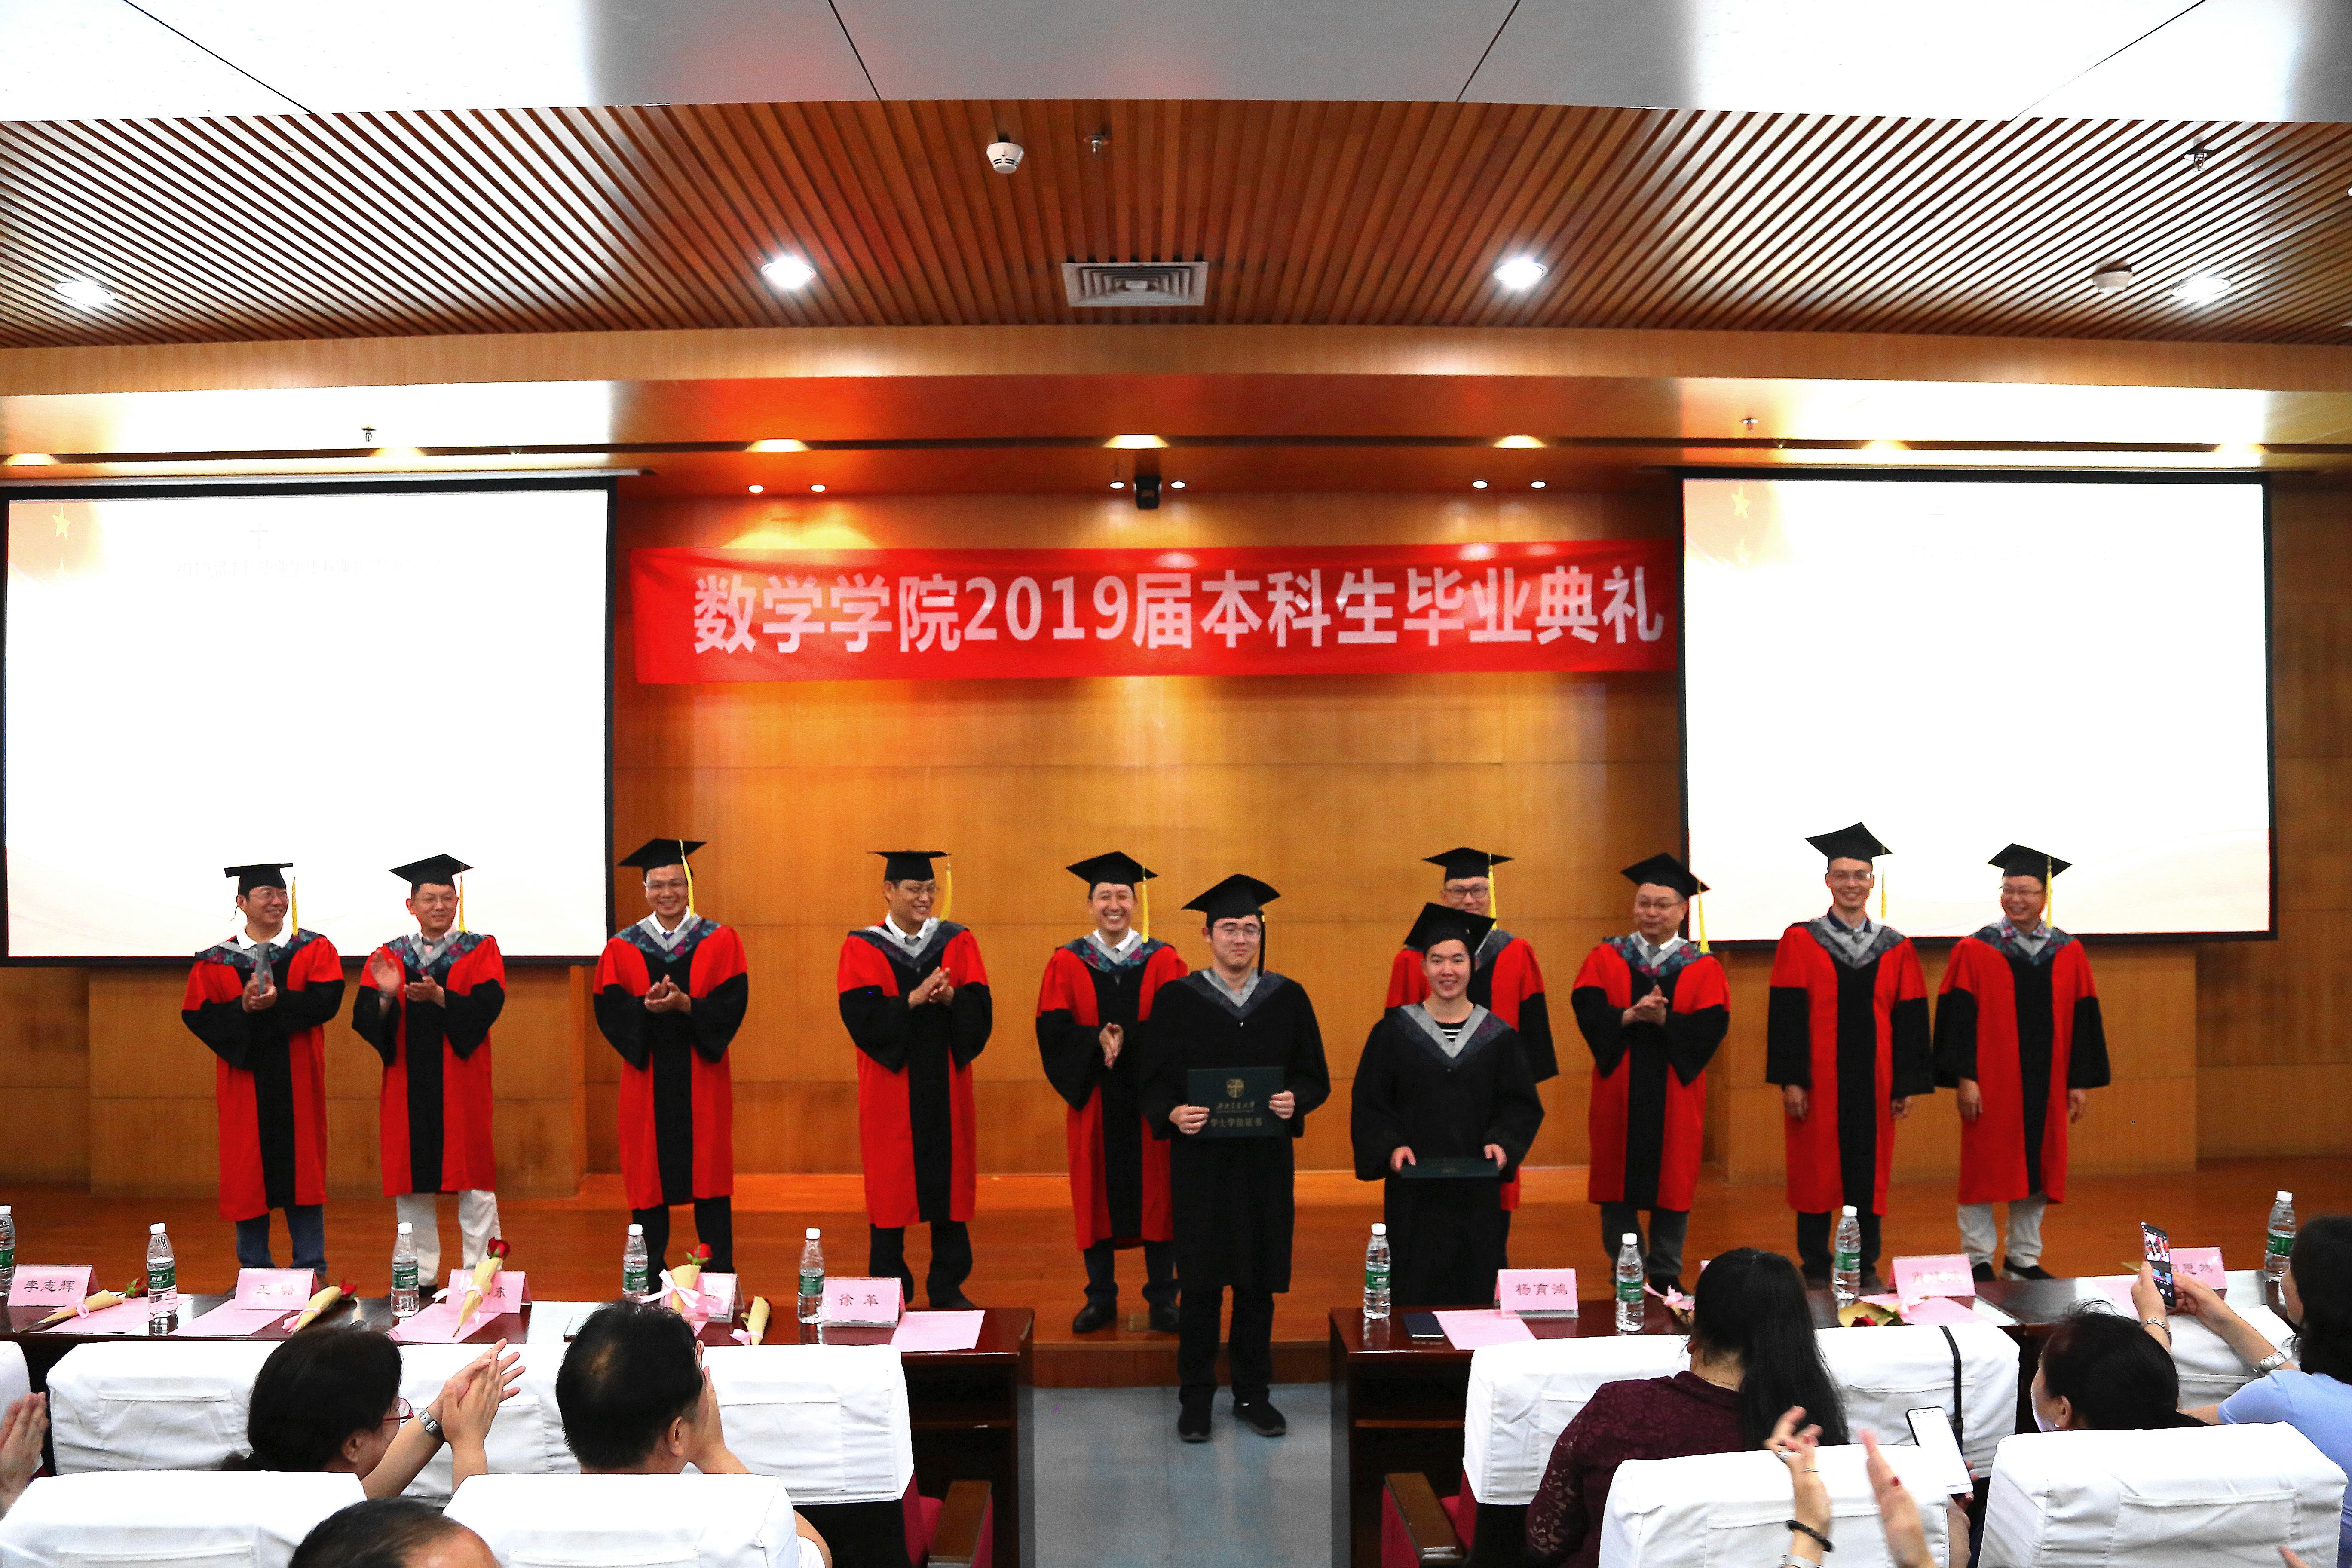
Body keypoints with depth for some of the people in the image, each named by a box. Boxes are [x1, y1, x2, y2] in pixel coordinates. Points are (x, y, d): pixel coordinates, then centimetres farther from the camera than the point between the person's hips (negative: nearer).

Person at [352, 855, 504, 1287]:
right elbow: (363, 1018, -1)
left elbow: (488, 1005, -10)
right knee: (412, 1180, 5)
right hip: (408, 1085, 2)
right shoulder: (389, 956, 9)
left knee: (472, 1176, -2)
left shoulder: (480, 950, 4)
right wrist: (385, 996, -20)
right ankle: (420, 1279, 15)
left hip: (461, 1082, -2)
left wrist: (439, 996, -23)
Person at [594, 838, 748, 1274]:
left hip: (702, 1080, -1)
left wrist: (684, 1004, -21)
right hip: (646, 1079, 1)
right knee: (648, 1182, 3)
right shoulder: (622, 948, 7)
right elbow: (609, 1010, -2)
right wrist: (648, 1005, -21)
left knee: (710, 1180, 1)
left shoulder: (720, 942, 4)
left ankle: (720, 1282, 10)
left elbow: (731, 1006, -6)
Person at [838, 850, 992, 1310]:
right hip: (890, 1087, -2)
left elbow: (981, 1010, -2)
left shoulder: (957, 942, 5)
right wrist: (913, 1000, -23)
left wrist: (950, 997, -21)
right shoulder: (863, 948, 0)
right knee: (890, 1184, 2)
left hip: (945, 1085, 2)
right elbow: (861, 1017, -12)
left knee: (949, 1181, 5)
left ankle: (948, 1287, 17)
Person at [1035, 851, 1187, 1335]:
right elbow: (1053, 1028, -5)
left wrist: (1128, 1041, -20)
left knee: (1155, 1193, 3)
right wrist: (1098, 1041, -21)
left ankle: (1162, 1299, 15)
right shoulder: (1067, 963, 4)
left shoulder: (1164, 961, 3)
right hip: (1092, 1097, 0)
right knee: (1096, 1195, 5)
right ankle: (1101, 1298, 19)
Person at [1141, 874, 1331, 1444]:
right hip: (1200, 1157, -2)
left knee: (1259, 1280, 8)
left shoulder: (1288, 999, 5)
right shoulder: (1176, 1000, 0)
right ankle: (1195, 1398, 16)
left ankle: (1252, 1394, 22)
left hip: (1266, 1160, 2)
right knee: (1201, 1281, 3)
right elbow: (1154, 1080, -1)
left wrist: (1295, 1100, -16)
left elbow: (1316, 1076, 5)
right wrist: (1174, 1113, -21)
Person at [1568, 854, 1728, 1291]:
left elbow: (1711, 1027, -10)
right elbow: (1587, 1010, -9)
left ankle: (1665, 1275, 18)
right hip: (1617, 1088, 0)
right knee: (1618, 1185, 5)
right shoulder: (1605, 959, 4)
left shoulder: (1703, 969, 3)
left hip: (1675, 1091, 0)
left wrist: (1664, 1019, -24)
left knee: (1671, 1182, 6)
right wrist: (1629, 1016, -26)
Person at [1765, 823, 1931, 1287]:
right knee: (1816, 1173, 3)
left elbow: (1910, 1021, 7)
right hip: (1817, 1080, -2)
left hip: (1874, 1082, 2)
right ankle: (1816, 1269, 13)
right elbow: (1786, 1014, -5)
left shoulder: (1897, 949, 7)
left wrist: (1908, 1084, 2)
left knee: (1870, 1174, 8)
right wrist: (1790, 1079, -11)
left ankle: (1865, 1268, 19)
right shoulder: (1799, 942, -1)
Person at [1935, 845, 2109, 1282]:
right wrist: (1965, 1078, -13)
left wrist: (2080, 1082, 3)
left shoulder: (2068, 953, 6)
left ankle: (2025, 1257, 23)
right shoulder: (1975, 951, -4)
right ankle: (1979, 1258, 14)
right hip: (1990, 1082, -3)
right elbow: (1959, 1017, -7)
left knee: (2037, 1167, 10)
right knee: (1984, 1168, 3)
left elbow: (2083, 1019, 7)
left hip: (2045, 1083, 3)